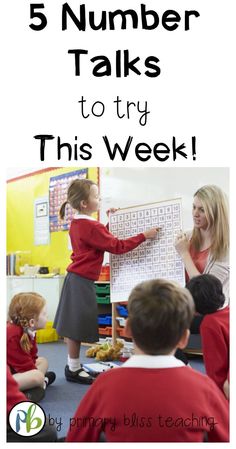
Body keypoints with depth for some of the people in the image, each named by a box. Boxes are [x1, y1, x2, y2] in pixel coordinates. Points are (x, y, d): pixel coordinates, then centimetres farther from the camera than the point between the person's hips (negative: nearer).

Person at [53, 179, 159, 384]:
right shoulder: (92, 227, -18)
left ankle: (73, 366, 24)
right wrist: (144, 236, -14)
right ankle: (74, 370, 10)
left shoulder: (76, 224, 11)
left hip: (76, 278, 10)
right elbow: (118, 246, -17)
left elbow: (102, 240, 19)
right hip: (83, 281, -10)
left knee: (75, 325, 15)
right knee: (77, 325, 0)